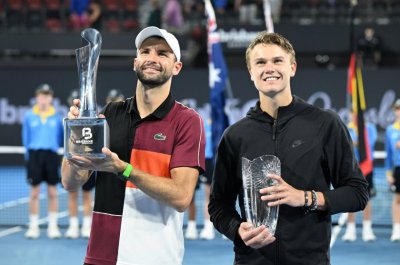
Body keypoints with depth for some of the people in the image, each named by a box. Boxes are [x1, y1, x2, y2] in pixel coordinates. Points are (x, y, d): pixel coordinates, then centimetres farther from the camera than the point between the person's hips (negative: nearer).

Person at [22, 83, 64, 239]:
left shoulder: (57, 117, 4)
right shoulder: (29, 116, 4)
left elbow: (61, 138, 12)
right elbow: (25, 138, 9)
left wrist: (55, 148, 7)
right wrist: (29, 154, 7)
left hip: (51, 155, 0)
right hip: (34, 154, 0)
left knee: (52, 192, 3)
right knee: (34, 192, 1)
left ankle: (53, 226, 10)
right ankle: (33, 226, 8)